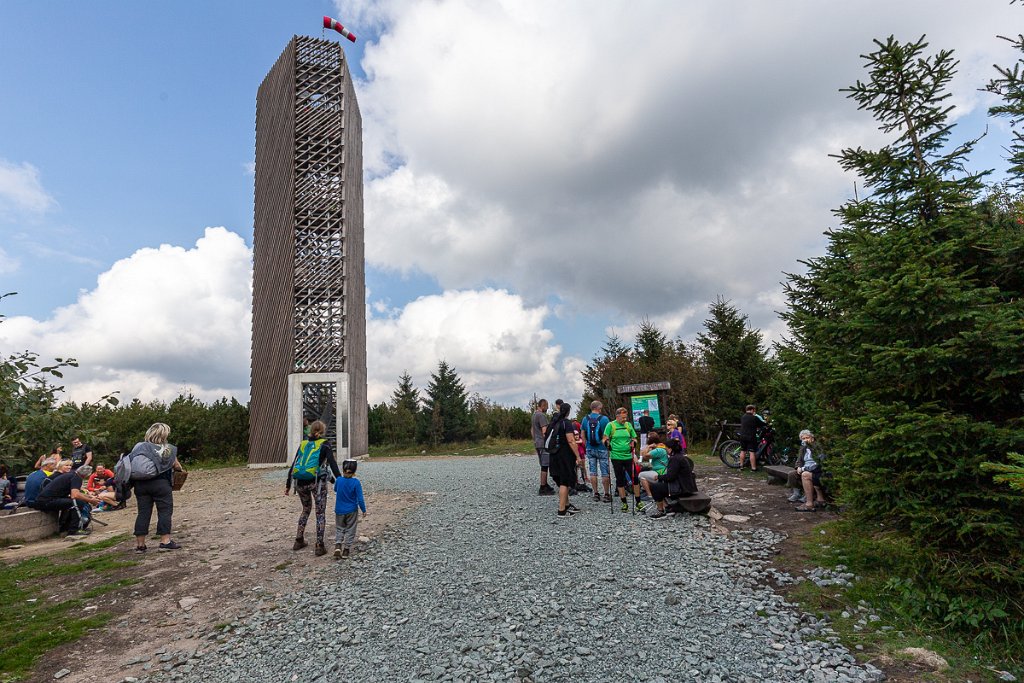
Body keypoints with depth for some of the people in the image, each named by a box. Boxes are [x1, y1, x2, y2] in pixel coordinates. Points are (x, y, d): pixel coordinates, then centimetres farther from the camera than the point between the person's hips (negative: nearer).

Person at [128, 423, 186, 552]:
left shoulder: (139, 446, 5)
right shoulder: (167, 449, -3)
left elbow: (131, 463, 5)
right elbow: (176, 465, 5)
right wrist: (182, 470, 26)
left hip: (140, 484, 5)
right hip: (160, 484, -4)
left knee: (143, 512, 9)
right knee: (165, 511, 3)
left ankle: (140, 544, 13)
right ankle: (165, 541, 1)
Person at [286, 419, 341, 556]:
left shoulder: (303, 444, 14)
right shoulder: (325, 444, 1)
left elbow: (292, 466, 13)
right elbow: (332, 464, -11)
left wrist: (288, 485, 19)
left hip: (300, 482, 5)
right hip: (317, 482, -4)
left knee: (306, 509, 25)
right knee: (320, 513, 6)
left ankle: (299, 541, 29)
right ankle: (319, 546, 3)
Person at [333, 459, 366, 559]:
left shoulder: (338, 480, -10)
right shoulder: (356, 482, -17)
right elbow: (360, 499, -14)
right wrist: (364, 510, -2)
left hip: (339, 510, 2)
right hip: (352, 511, -2)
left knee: (339, 529, 17)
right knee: (350, 530, 12)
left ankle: (337, 546, -3)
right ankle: (346, 550, 14)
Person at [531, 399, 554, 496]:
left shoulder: (534, 415, 16)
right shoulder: (542, 415, -16)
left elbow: (532, 430, 24)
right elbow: (544, 431, -22)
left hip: (537, 443, 10)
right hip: (543, 444, -10)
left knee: (543, 465, 17)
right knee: (544, 466, -6)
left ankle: (545, 485, 25)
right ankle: (542, 489, -4)